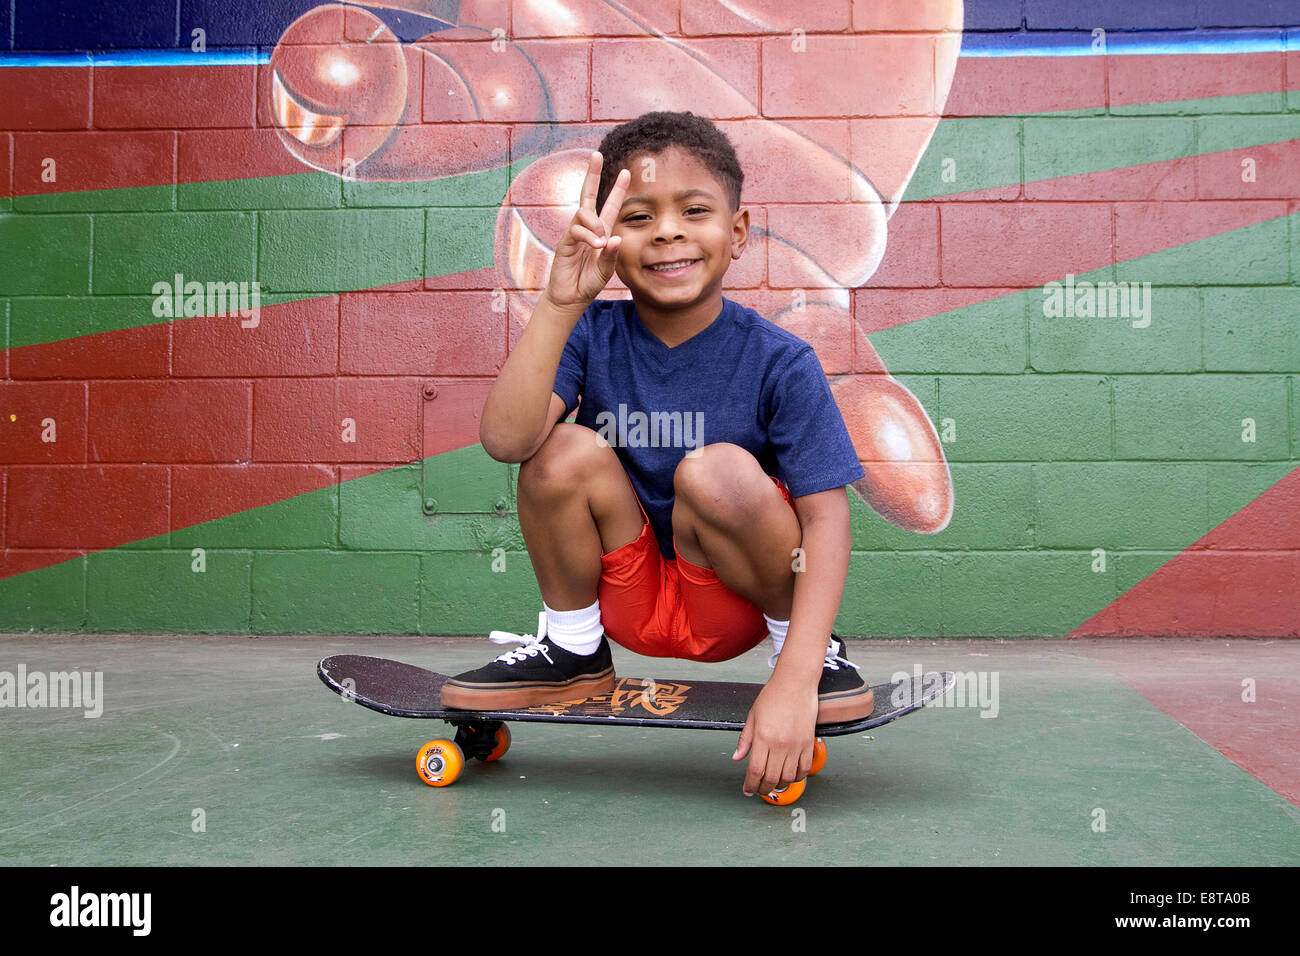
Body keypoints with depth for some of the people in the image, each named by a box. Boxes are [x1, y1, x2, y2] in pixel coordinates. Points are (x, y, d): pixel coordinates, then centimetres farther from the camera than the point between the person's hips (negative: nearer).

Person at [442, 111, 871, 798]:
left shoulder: (777, 361, -15)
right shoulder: (593, 335, -10)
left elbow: (825, 516, -20)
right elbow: (504, 439, -26)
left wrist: (795, 679, -31)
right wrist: (560, 303, -39)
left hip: (733, 602, -2)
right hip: (627, 596, 2)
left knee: (716, 470, -30)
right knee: (565, 451, -22)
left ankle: (805, 645, -2)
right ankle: (571, 651, 3)